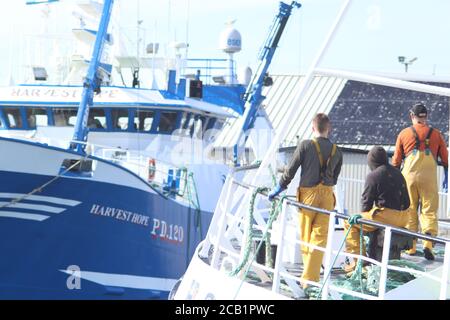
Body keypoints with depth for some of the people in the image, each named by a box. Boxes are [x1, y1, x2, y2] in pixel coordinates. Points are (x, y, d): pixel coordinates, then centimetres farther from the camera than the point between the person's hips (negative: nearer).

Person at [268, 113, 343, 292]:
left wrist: (279, 188, 6)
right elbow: (335, 178, 12)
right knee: (319, 237, 2)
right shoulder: (336, 151, 5)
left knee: (306, 237, 10)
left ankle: (309, 274, 18)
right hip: (327, 196, 3)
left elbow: (291, 170, -5)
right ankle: (311, 277, -3)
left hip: (308, 195, -3)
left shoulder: (306, 145, -7)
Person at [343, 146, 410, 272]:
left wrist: (364, 214, 15)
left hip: (386, 216, -8)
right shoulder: (398, 173, 18)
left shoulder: (373, 176, -6)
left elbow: (366, 200, -3)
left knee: (349, 223, 4)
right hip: (403, 218, 8)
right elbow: (406, 201, 21)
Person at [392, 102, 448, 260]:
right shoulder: (435, 134, 6)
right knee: (430, 211, 2)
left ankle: (410, 246, 13)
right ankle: (428, 244, -15)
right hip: (429, 178, -1)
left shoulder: (404, 134, 6)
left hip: (409, 176, 1)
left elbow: (396, 161, 8)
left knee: (410, 211, 11)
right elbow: (445, 159, 8)